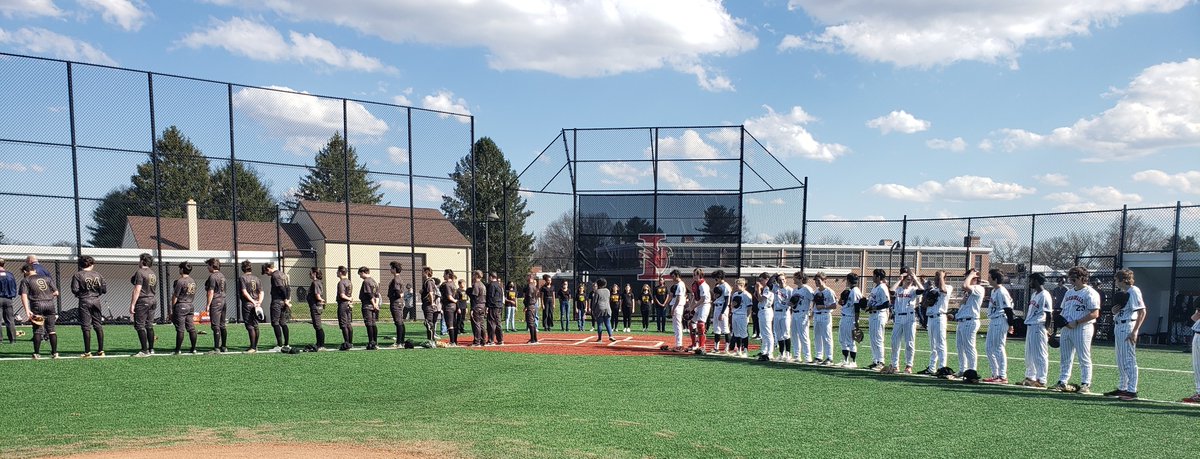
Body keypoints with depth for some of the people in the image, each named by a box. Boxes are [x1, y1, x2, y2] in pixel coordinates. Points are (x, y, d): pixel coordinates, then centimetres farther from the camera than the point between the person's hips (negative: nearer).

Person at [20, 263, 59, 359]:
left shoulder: (26, 280, 4)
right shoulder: (46, 278, 15)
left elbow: (24, 296, -8)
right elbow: (56, 292, 12)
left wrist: (27, 310, -14)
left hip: (37, 305, -3)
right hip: (50, 304, 3)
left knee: (37, 330, 4)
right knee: (51, 329, 6)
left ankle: (37, 353, 3)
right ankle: (55, 353, 4)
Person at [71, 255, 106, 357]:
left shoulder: (78, 275, -6)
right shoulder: (98, 275, 4)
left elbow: (74, 289, -11)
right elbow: (104, 289, 3)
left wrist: (78, 294, 10)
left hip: (84, 302, -3)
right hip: (96, 301, 3)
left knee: (86, 327, 0)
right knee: (98, 326, 9)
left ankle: (87, 352, 0)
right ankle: (101, 350, 11)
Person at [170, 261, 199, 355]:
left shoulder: (180, 281, -13)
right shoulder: (193, 281, 10)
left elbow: (175, 296, -10)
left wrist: (172, 309, -5)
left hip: (181, 306, -7)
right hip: (191, 306, 7)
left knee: (180, 329, -4)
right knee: (191, 328, 7)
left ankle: (178, 350, 0)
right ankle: (193, 349, 9)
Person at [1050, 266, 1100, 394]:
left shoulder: (1090, 293, -9)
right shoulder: (1069, 292, 17)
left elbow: (1094, 314, -17)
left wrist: (1076, 322, -18)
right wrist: (1062, 320, 3)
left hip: (1082, 328, -8)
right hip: (1067, 328, 8)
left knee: (1084, 358, -2)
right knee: (1065, 357, 10)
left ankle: (1085, 384, 5)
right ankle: (1062, 382, 15)